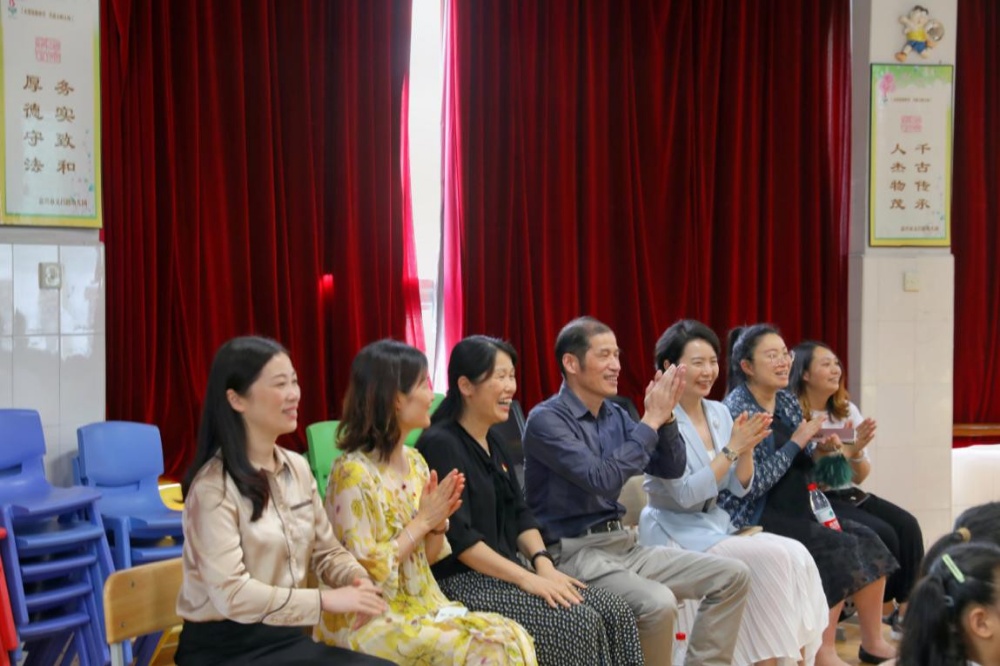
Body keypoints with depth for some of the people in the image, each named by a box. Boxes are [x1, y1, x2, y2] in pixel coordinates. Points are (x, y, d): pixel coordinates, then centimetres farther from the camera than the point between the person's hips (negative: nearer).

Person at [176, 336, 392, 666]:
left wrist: (357, 579, -10)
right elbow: (231, 594, -23)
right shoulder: (214, 486, -16)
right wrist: (325, 599, -24)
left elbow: (326, 551, 11)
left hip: (285, 637, 7)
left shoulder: (297, 468, 7)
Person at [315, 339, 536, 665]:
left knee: (512, 638, -15)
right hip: (369, 620, -7)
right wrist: (422, 521, -14)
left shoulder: (415, 462, 7)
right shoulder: (353, 473, -16)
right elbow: (362, 572, -18)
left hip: (422, 604, 7)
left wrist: (439, 522, -7)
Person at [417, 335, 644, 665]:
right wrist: (527, 578, -22)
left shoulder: (493, 444, 16)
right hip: (462, 582, -9)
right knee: (580, 623, -24)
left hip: (505, 574, 9)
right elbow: (457, 537, -20)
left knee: (615, 612, -9)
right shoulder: (440, 445, -13)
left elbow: (520, 515, 14)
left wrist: (544, 563, -5)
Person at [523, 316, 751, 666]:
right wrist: (650, 420, -18)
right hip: (574, 552, -8)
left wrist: (666, 417, -6)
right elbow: (602, 479, -24)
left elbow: (672, 469, 11)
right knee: (658, 603, -33)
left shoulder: (615, 416, 11)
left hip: (623, 544, 8)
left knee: (733, 576, -1)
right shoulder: (546, 420, -13)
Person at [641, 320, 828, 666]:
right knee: (773, 558, -23)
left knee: (796, 555, -17)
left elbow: (739, 488, 7)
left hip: (717, 524, 7)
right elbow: (685, 495, -20)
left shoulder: (720, 413, 7)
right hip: (675, 533, -6)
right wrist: (731, 449, -21)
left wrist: (747, 449, -11)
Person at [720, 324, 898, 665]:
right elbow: (751, 485, -20)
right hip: (757, 518, -8)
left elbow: (799, 468, 15)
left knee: (867, 540, -7)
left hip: (797, 509, 8)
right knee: (839, 549, -21)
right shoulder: (736, 409, -14)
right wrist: (796, 442, -19)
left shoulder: (788, 402, 10)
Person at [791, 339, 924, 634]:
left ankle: (907, 607, -15)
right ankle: (883, 609, -5)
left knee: (907, 525, -17)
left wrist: (856, 451, -11)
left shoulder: (847, 411, 10)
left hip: (849, 494, 6)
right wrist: (822, 451, -25)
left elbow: (860, 477, 10)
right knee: (882, 534, -24)